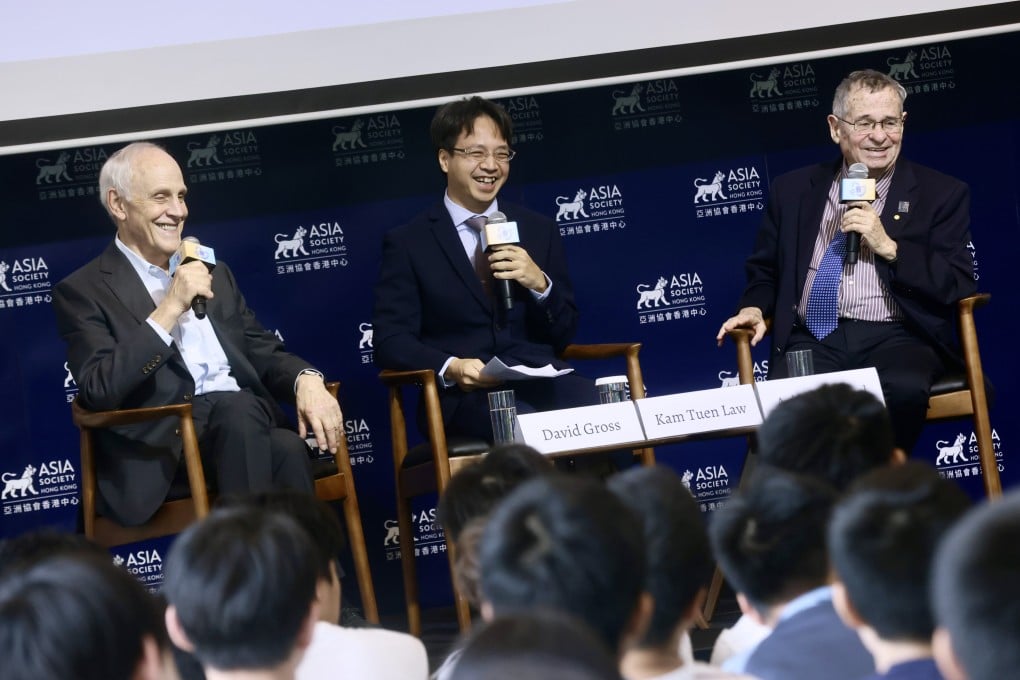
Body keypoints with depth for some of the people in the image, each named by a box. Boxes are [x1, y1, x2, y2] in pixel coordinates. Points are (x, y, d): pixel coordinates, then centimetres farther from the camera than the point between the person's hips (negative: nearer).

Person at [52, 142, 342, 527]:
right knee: (239, 409, -35)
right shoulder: (82, 292, 4)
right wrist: (170, 308, -13)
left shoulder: (211, 272, 24)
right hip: (163, 445, -5)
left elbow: (263, 352, 21)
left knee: (288, 450, -31)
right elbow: (98, 391, -9)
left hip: (247, 420, 5)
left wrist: (306, 379, -3)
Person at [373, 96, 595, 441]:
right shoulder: (407, 243, 8)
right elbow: (390, 339, 0)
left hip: (539, 379, 4)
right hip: (462, 396, -4)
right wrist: (450, 368, -20)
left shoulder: (539, 230, 18)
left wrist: (540, 284, -4)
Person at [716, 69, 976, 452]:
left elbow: (959, 287, 2)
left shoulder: (942, 194, 10)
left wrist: (888, 247, -8)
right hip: (813, 340, 1)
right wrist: (755, 308, 2)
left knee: (903, 390, -37)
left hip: (896, 338, -1)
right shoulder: (793, 190, 17)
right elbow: (765, 271, 24)